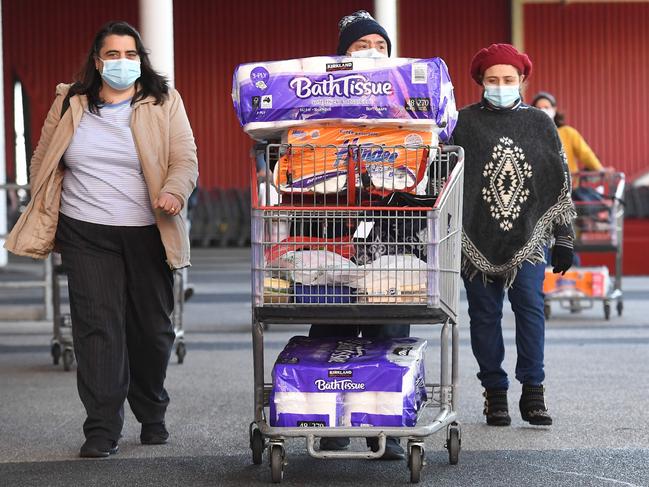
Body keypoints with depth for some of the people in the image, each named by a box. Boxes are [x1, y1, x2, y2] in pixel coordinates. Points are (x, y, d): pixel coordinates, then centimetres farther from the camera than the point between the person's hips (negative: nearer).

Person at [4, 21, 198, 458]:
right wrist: (45, 223, 10)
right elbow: (43, 162, 15)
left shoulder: (164, 103, 4)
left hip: (147, 235, 0)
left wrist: (173, 192, -24)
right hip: (86, 236, 0)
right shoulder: (70, 104, 8)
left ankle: (152, 416, 28)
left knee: (153, 329, 8)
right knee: (97, 327, -7)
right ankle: (102, 429, -4)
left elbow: (185, 161, -3)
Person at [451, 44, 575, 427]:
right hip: (477, 238, 0)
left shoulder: (539, 124, 9)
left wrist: (564, 239, 9)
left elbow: (560, 184, 12)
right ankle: (495, 392, 9)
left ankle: (533, 391, 1)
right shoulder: (464, 123, 4)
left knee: (530, 307, -6)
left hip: (528, 236, 1)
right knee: (485, 313, 2)